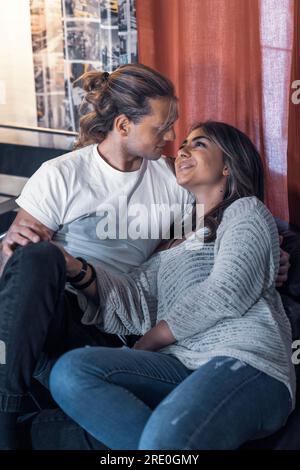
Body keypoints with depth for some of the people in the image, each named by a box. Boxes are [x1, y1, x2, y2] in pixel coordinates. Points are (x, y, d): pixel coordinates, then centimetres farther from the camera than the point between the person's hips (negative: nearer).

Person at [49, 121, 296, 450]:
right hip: (181, 364, 7)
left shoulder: (246, 210, 15)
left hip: (246, 361, -7)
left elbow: (226, 293, -4)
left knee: (165, 438, -39)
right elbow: (133, 299, 13)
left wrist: (145, 344, 2)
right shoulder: (178, 243, 32)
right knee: (69, 371, -21)